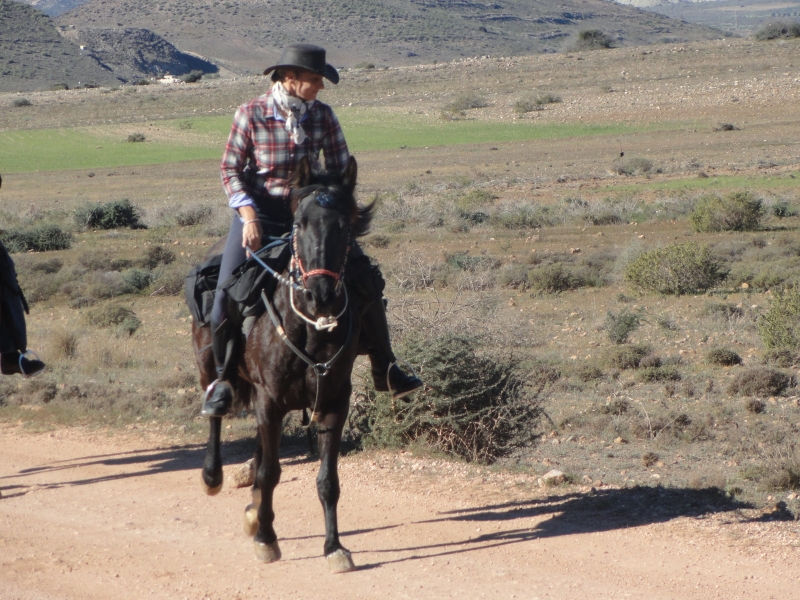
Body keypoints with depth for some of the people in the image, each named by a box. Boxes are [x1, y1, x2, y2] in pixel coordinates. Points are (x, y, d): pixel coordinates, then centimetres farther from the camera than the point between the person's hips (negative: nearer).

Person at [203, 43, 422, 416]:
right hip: (259, 212, -3)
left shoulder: (322, 115, -1)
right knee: (226, 294, -15)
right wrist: (248, 215, -20)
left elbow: (340, 169, 5)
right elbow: (230, 169, -7)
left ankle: (384, 370, 6)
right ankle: (223, 378, 8)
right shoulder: (251, 114, -9)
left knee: (365, 279, -7)